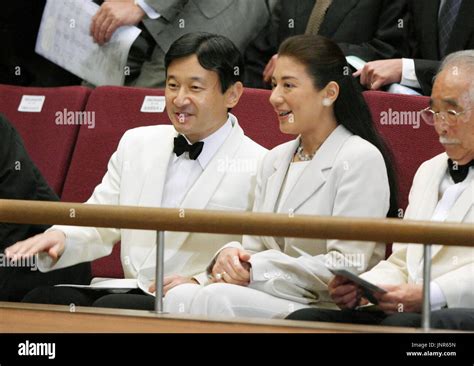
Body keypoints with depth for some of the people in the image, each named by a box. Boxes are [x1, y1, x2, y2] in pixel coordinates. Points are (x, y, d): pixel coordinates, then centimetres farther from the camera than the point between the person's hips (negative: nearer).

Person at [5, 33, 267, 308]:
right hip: (132, 293, 6)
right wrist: (61, 238, -6)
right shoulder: (136, 144, 17)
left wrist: (199, 283, -24)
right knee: (41, 299, -19)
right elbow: (100, 224, 17)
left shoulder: (260, 169, -4)